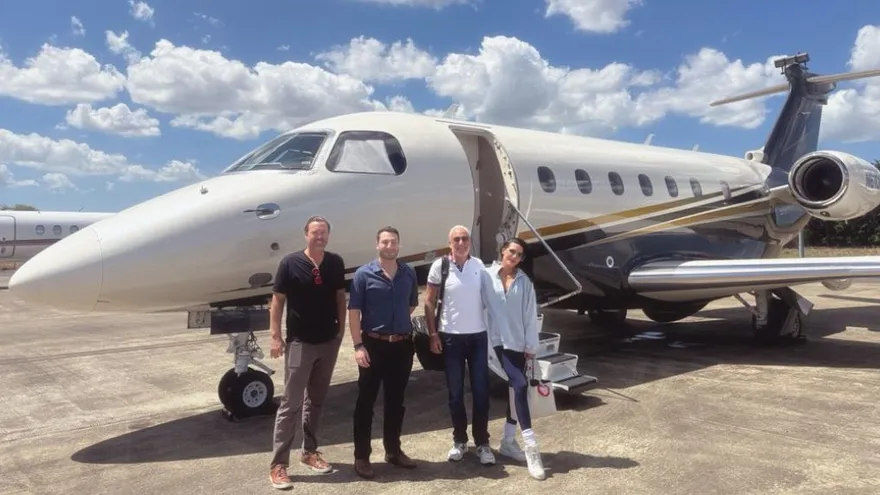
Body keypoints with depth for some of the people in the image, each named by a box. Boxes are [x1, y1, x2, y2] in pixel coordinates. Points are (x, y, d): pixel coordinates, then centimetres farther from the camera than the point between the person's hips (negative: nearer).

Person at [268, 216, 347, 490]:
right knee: (291, 403, -2)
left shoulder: (336, 263, 1)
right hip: (299, 342, -4)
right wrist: (275, 337, -10)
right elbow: (277, 301, -6)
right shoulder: (290, 263, -9)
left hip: (329, 341, 4)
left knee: (316, 400, 15)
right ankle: (278, 464, 5)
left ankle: (309, 451, 29)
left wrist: (341, 330, 6)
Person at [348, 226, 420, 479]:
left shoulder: (409, 273, 4)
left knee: (396, 401, 14)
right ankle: (361, 456, 14)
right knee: (366, 401, 4)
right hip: (374, 344, -4)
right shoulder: (364, 274, -7)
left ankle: (393, 450, 28)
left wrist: (402, 324, 9)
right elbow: (354, 312, -9)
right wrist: (358, 346, -14)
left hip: (402, 345, 4)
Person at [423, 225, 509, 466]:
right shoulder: (440, 266, -6)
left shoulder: (479, 266, -2)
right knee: (455, 392, 9)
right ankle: (459, 440, 24)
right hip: (451, 337, -1)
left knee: (481, 391, 5)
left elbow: (490, 300, -2)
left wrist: (499, 332, -7)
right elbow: (429, 302, -1)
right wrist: (433, 333, -5)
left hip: (478, 336, 1)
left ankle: (482, 443, 17)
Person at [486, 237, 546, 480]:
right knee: (520, 386, -12)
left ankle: (508, 442, 25)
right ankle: (531, 446, -5)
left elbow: (530, 315, 7)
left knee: (515, 390, 10)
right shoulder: (488, 276, -4)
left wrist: (531, 346, 5)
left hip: (517, 342, 4)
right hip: (496, 340, -4)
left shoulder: (525, 282, 7)